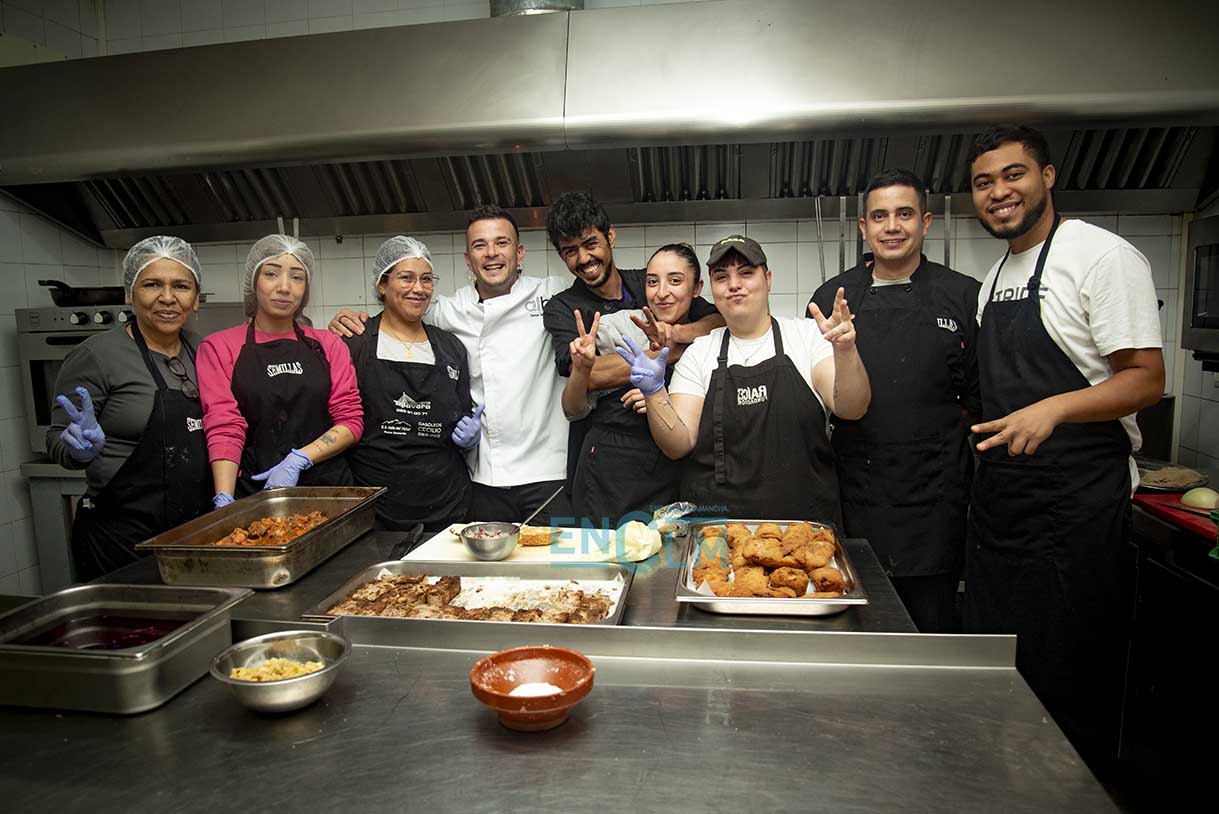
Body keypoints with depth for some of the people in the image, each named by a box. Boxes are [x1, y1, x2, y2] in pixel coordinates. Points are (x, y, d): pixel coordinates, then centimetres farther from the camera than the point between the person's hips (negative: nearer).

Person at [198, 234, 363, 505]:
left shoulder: (328, 346, 7)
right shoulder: (218, 348, 3)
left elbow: (351, 421, 1)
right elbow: (224, 428, -7)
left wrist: (299, 460, -13)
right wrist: (224, 500, -20)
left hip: (327, 486, 2)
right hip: (252, 493, -1)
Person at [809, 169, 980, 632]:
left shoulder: (965, 296, 3)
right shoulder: (832, 297, 5)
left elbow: (982, 397, 6)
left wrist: (934, 433, -2)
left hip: (934, 496, -1)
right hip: (855, 493, 1)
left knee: (932, 621, 7)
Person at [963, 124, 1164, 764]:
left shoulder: (1102, 255, -9)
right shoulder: (995, 278, 15)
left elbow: (1146, 379, -16)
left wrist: (1053, 408, -30)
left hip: (1076, 501, -8)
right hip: (999, 492, 8)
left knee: (1066, 677, 1)